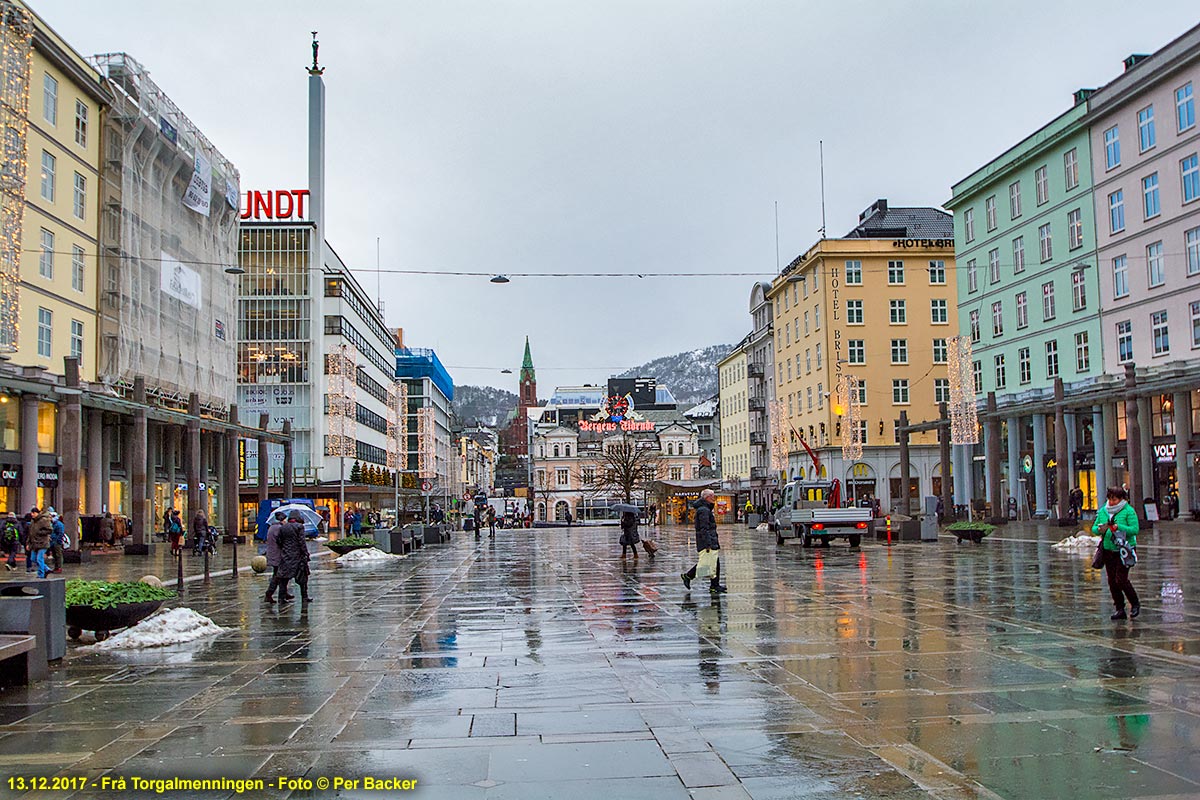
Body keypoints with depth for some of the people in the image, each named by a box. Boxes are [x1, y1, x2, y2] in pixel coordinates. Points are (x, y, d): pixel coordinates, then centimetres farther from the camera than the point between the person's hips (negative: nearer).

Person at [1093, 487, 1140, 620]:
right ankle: (1120, 609, 15)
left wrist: (1119, 527, -26)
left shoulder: (1129, 511, -7)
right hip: (1108, 550, 5)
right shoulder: (1102, 511, 8)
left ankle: (1135, 604, 13)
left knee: (1121, 579, -10)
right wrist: (1099, 529, -13)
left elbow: (1135, 529, -14)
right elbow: (1094, 527, 10)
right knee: (1112, 581, 6)